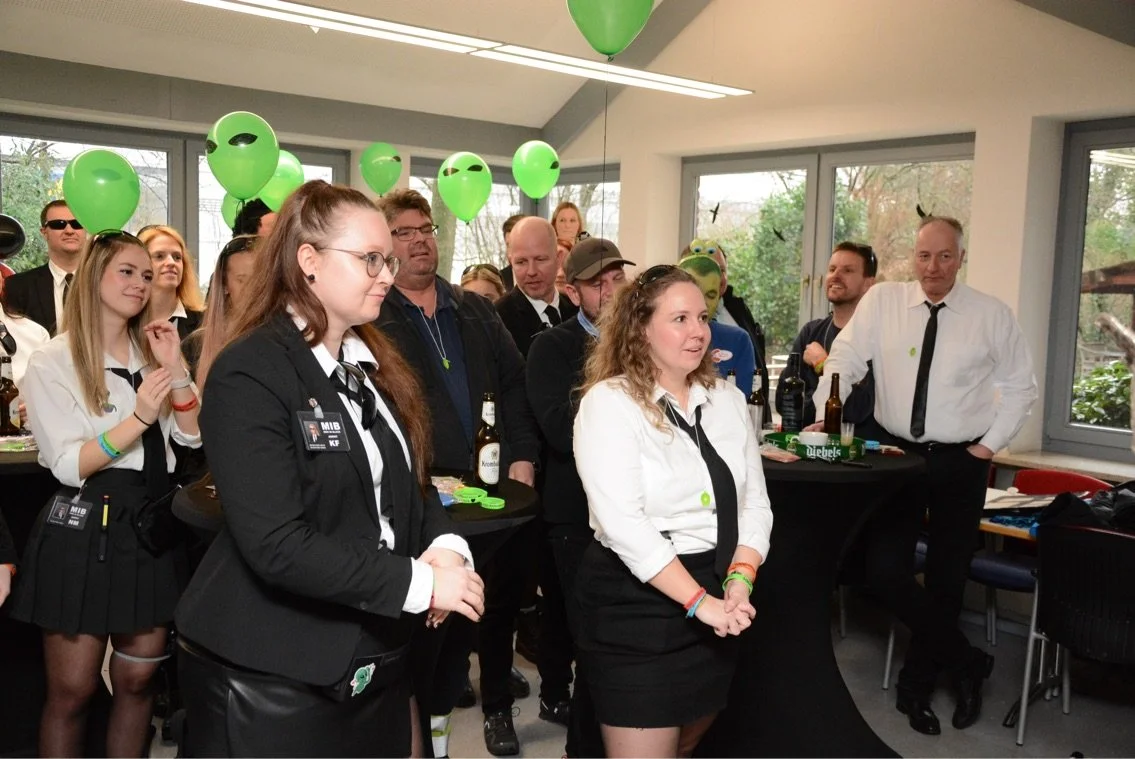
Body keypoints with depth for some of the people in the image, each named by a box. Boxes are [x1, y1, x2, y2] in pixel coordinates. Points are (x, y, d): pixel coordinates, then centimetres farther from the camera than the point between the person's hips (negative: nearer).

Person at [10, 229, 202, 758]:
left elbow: (192, 437, 4)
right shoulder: (53, 362, -6)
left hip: (151, 525, 5)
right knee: (72, 690, 5)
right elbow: (68, 465, -13)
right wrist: (138, 418, -25)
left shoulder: (152, 352, 11)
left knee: (137, 678, 12)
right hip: (84, 530, -5)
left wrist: (176, 370, -8)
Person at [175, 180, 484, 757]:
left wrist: (445, 546, -9)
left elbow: (410, 479, 12)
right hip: (270, 674, -7)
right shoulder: (250, 373, -18)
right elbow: (276, 544, -25)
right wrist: (418, 582, -21)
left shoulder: (373, 360, 8)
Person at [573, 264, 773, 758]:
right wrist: (698, 601, -22)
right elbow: (622, 523, -21)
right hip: (636, 603, -6)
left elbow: (754, 501, 5)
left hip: (717, 601, 6)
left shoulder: (727, 399, 6)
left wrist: (739, 581, -11)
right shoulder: (609, 402, -13)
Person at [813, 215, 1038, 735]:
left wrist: (989, 444, -2)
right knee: (885, 570, -6)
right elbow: (844, 361, -4)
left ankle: (917, 682, 29)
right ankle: (966, 662, 15)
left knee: (946, 577, 8)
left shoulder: (992, 315, -3)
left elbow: (1020, 386, 5)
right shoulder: (881, 301, -3)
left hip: (962, 463, 0)